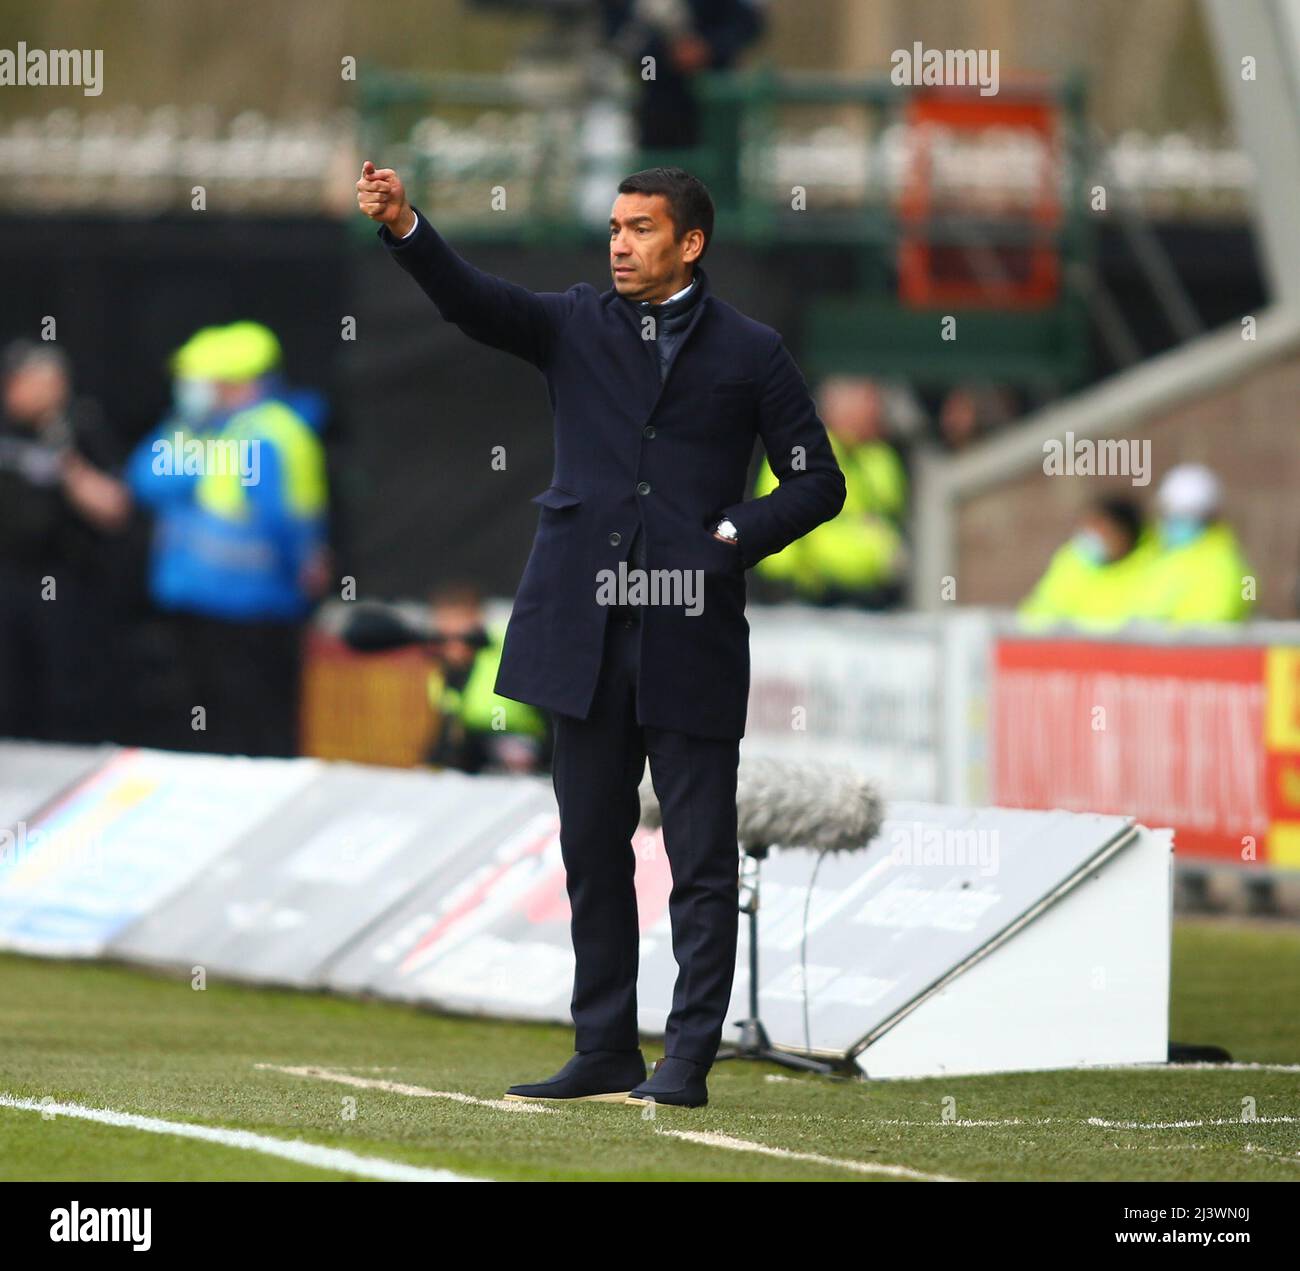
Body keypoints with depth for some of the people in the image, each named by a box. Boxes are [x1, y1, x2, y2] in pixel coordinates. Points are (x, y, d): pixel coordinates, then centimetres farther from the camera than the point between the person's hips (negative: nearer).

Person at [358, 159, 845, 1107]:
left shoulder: (749, 352, 5)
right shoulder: (575, 327, 11)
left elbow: (818, 483, 6)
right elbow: (472, 300, -5)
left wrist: (733, 538, -9)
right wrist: (403, 226, -21)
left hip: (692, 637, -3)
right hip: (586, 632, 3)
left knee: (701, 858, -3)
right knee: (593, 849, 9)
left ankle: (688, 1059, 0)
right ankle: (605, 1052, 17)